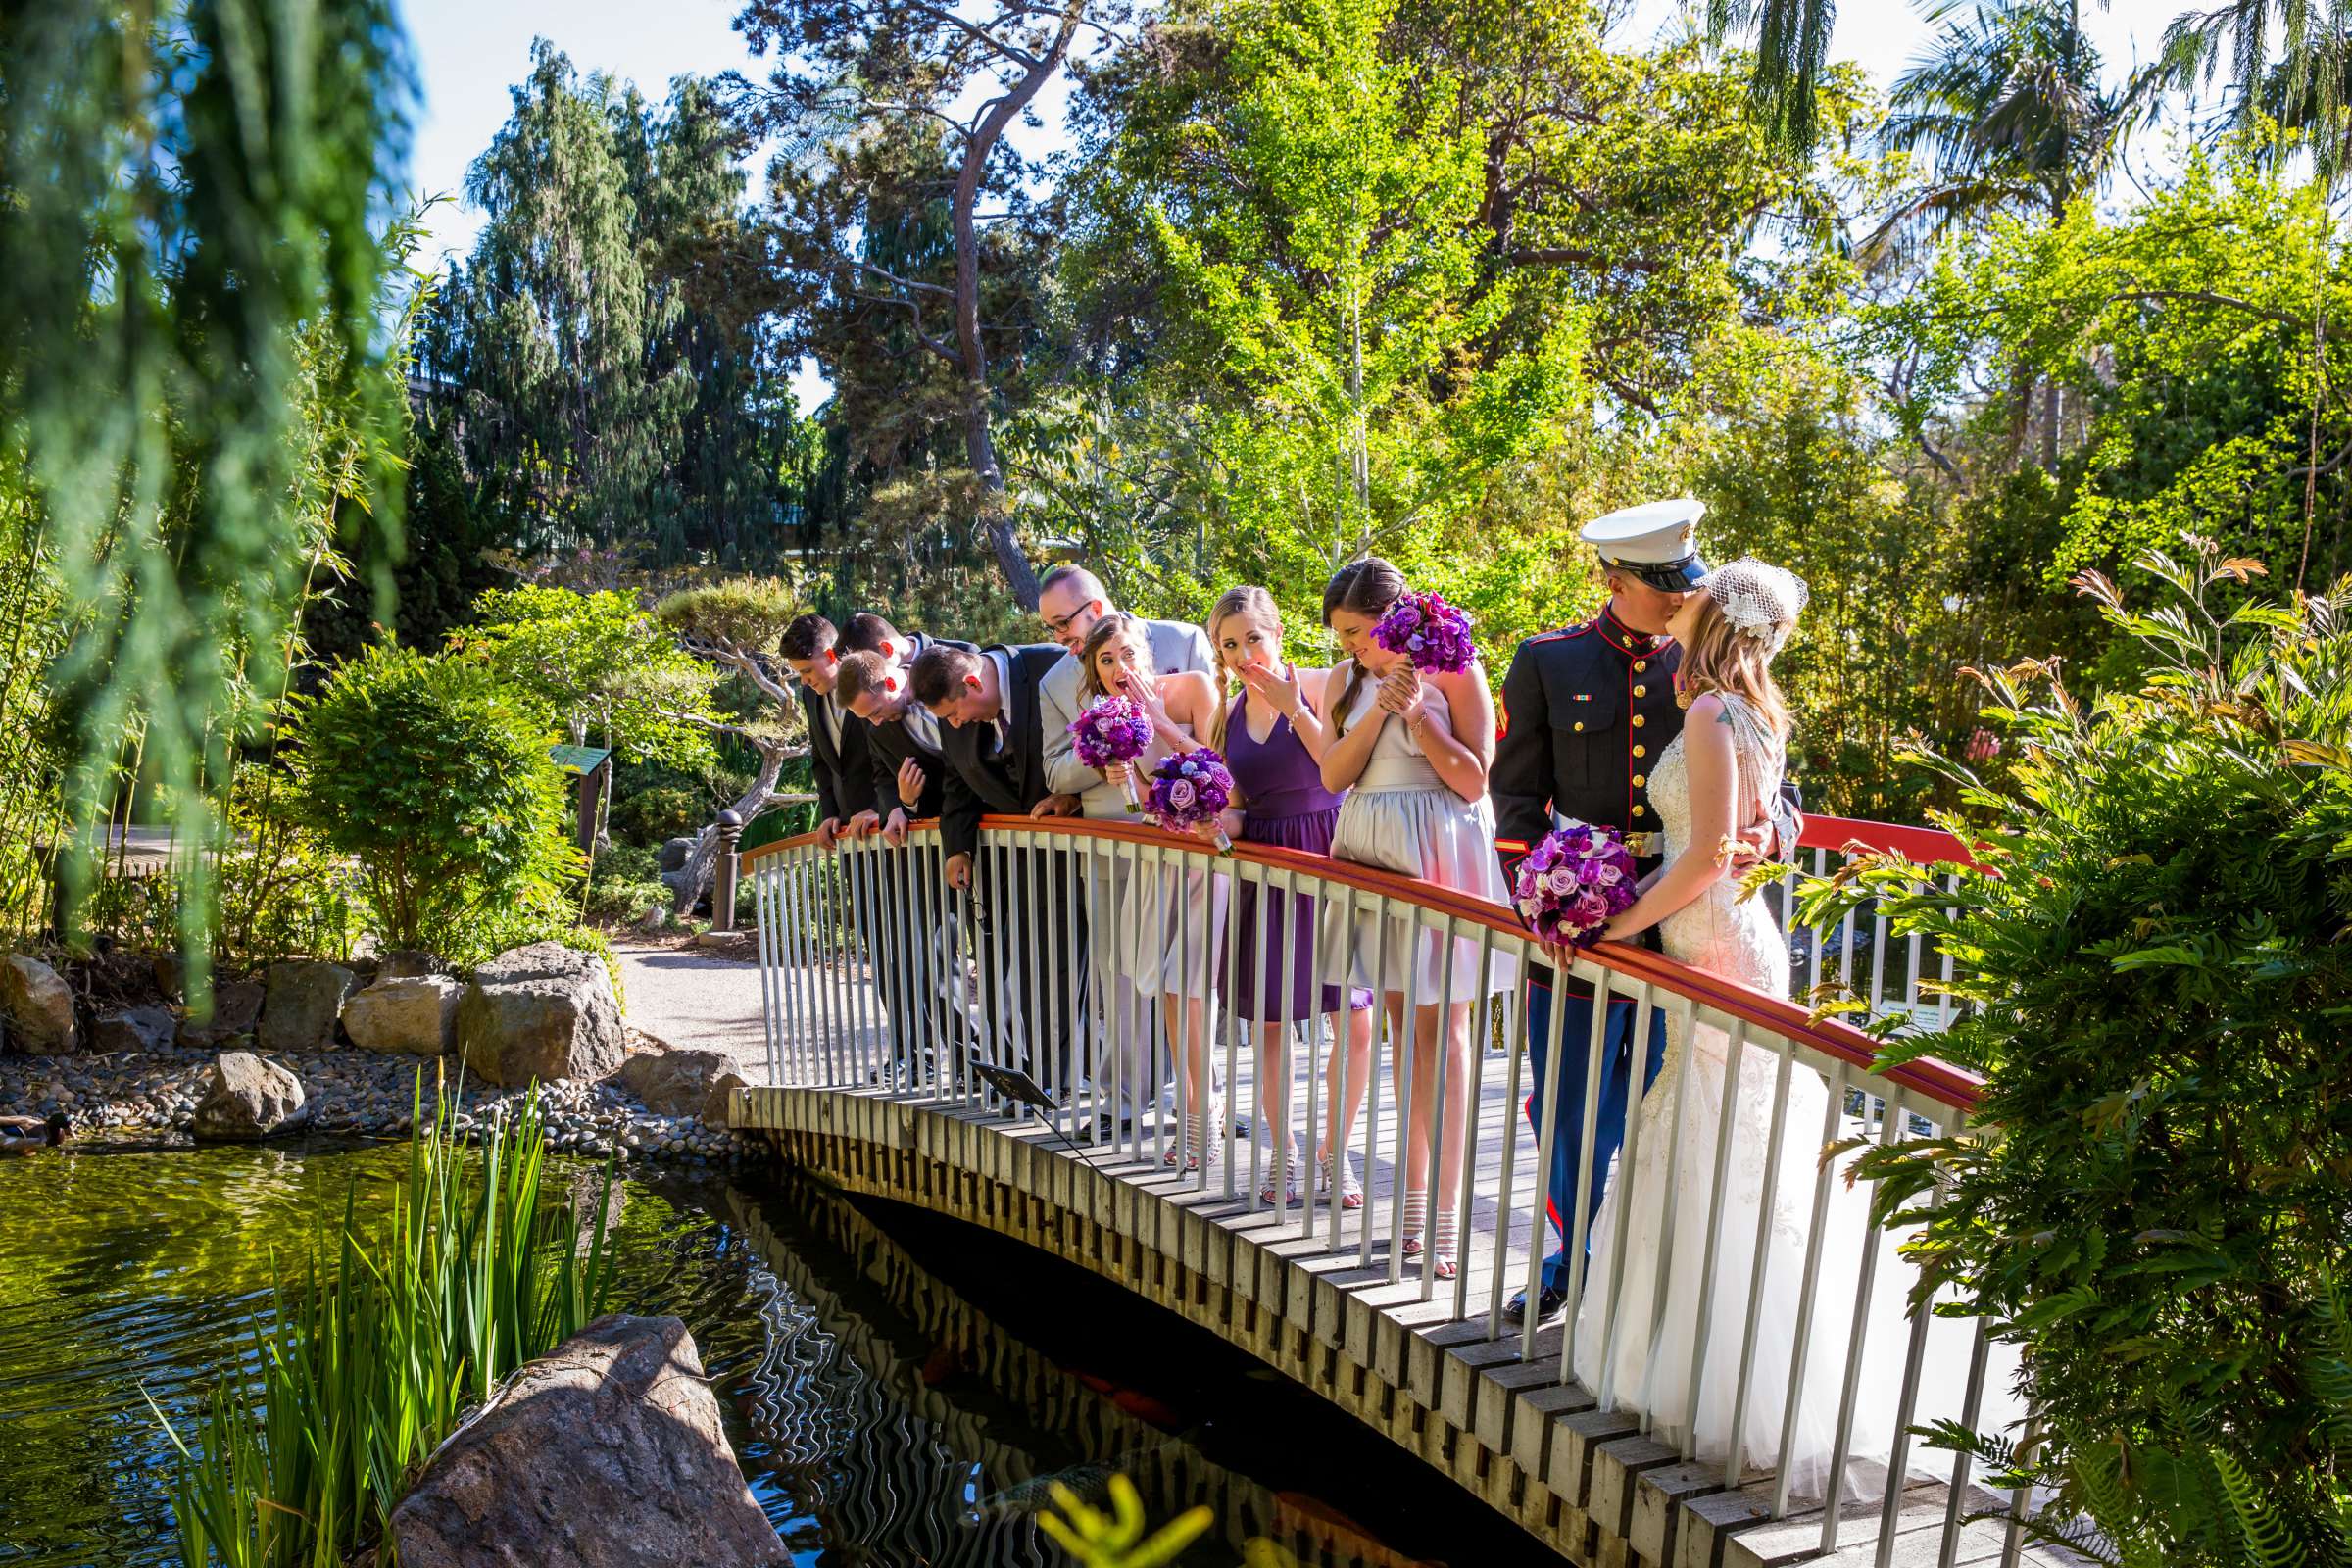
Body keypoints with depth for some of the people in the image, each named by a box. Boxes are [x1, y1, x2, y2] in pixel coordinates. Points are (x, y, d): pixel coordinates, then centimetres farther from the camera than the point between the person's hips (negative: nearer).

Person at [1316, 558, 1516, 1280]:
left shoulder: (1453, 670, -8)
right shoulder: (1350, 675, 9)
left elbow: (1472, 779, -11)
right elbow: (1333, 773, 1)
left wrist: (1416, 710, -17)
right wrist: (1382, 707, -11)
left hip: (1438, 854, -5)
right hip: (1374, 854, 6)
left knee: (1441, 1030, -4)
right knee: (1402, 1025, 10)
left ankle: (1444, 1216, 0)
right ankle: (1413, 1199, 18)